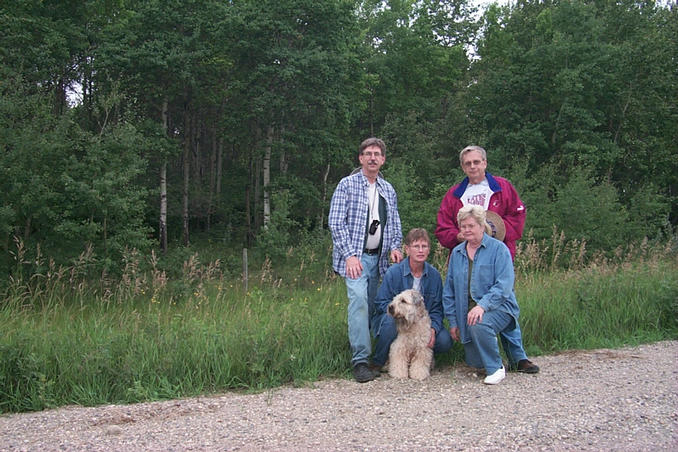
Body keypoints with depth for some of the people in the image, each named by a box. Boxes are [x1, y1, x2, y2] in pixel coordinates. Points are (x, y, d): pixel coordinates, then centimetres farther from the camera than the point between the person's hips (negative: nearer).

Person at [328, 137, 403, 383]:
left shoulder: (388, 190, 16)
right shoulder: (347, 185, 0)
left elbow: (394, 224, 20)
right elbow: (336, 223, -6)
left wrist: (394, 247, 1)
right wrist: (349, 255, -14)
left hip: (378, 258, 6)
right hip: (354, 256, -5)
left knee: (371, 306, 6)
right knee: (358, 300, -20)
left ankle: (362, 352, 17)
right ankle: (360, 360, -19)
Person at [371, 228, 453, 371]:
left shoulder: (434, 275, -1)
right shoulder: (393, 272, -11)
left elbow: (437, 309, 2)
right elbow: (381, 303, -11)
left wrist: (433, 328, -18)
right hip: (396, 323, -3)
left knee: (445, 341, -21)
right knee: (390, 319, -37)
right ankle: (377, 363, -15)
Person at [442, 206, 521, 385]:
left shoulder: (498, 249, -7)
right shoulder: (456, 253, 9)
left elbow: (504, 285, -17)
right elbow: (449, 290, 13)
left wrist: (483, 305, -30)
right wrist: (452, 321, 9)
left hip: (498, 308, -5)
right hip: (467, 312, 5)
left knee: (479, 324, -36)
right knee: (474, 362, -1)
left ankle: (496, 368, -15)